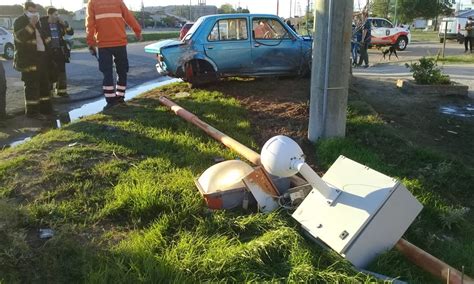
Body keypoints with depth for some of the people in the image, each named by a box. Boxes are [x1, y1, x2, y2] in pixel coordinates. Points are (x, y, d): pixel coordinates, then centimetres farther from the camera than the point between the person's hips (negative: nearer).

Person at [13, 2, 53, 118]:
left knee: (44, 83, 12)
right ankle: (32, 111, -5)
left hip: (41, 56, 8)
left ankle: (45, 108, 21)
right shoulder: (19, 21, -4)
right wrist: (31, 25, -25)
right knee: (32, 85, -9)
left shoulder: (36, 21, 20)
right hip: (29, 58, -8)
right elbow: (19, 37, -20)